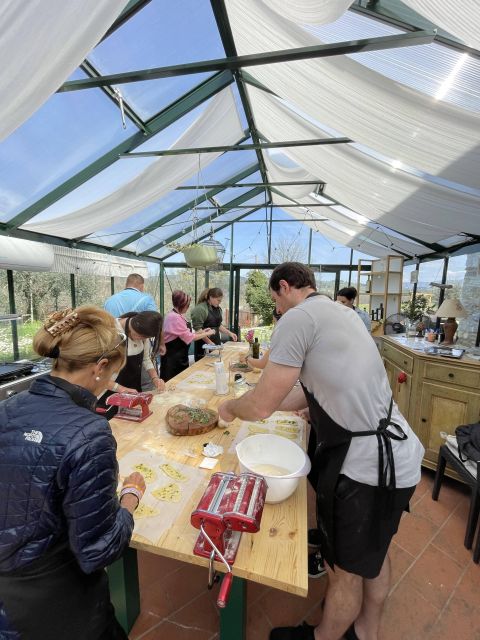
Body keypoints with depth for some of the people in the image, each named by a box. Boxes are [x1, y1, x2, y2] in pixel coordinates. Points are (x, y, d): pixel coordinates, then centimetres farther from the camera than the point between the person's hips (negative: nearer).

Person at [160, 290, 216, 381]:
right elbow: (189, 338, -20)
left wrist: (201, 332, 5)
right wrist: (207, 334, -9)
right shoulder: (174, 317, -22)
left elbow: (185, 335, 13)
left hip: (180, 356, 10)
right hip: (172, 358, -10)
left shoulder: (179, 316, 8)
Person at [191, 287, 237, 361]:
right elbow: (198, 329, -17)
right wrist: (209, 342, -20)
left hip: (216, 343, 7)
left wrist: (230, 333, 10)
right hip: (204, 345, -7)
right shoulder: (200, 309, -13)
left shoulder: (218, 308, 11)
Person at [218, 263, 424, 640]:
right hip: (400, 456, 9)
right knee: (374, 554, 30)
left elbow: (260, 406, -16)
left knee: (346, 570, 18)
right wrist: (262, 400, 17)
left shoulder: (299, 317, -17)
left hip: (367, 466, -9)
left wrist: (230, 407, 5)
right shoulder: (339, 312, 11)